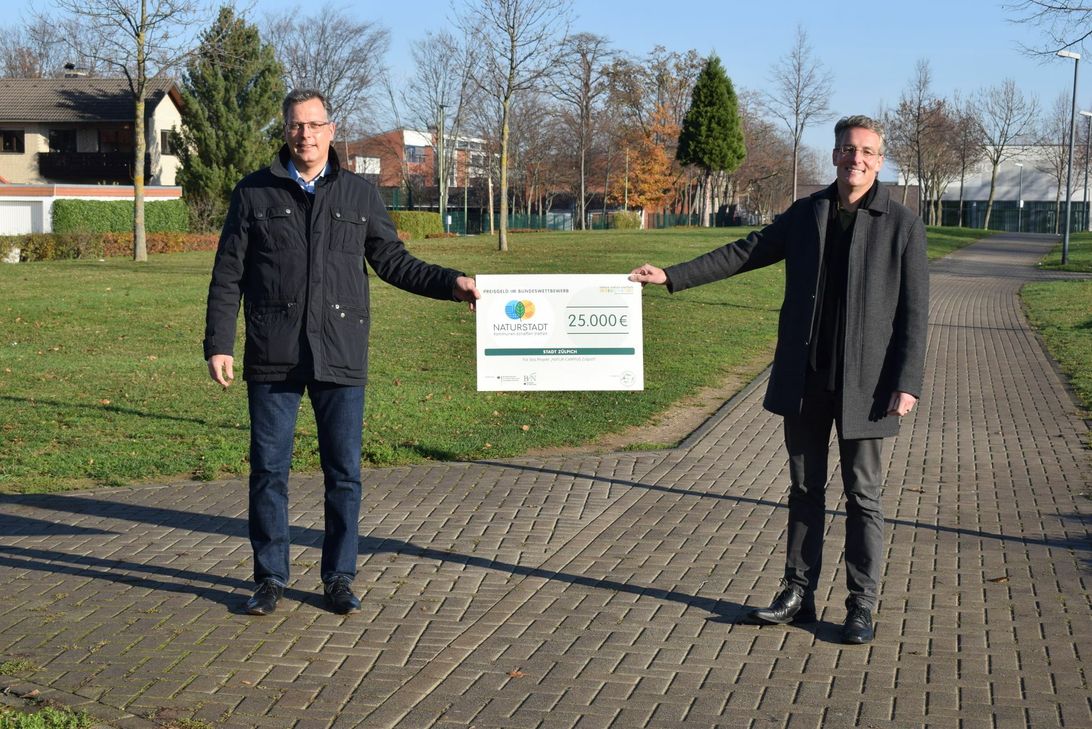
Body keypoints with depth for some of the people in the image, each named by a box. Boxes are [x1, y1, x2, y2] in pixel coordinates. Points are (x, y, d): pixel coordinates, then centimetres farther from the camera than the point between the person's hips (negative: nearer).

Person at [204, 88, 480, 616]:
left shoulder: (360, 195, 9)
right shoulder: (255, 193, 5)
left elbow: (392, 262, 14)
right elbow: (227, 277, 5)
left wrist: (450, 283, 2)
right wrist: (217, 345, -1)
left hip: (341, 356, 1)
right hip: (272, 357, -1)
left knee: (344, 473, 4)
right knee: (268, 470, 4)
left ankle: (339, 578, 18)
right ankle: (270, 578, 18)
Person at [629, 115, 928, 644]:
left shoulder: (901, 225, -4)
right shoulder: (806, 214, 8)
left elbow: (914, 312, -6)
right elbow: (744, 254, 10)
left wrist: (907, 383, -13)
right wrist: (672, 276, 2)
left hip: (863, 384, -4)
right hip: (804, 381, 4)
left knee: (863, 497, 5)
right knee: (805, 490, 12)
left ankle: (861, 606, 14)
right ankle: (798, 593, 22)